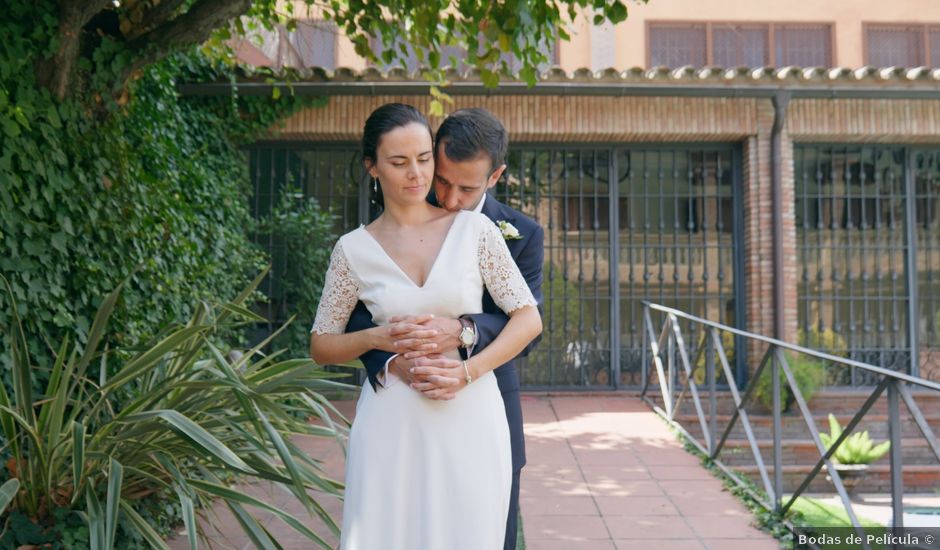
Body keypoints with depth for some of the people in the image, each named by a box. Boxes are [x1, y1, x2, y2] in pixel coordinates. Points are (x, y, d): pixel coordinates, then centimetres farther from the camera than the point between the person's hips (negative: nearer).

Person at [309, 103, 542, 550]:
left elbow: (528, 319, 0)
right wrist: (377, 338, -10)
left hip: (471, 419, 0)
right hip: (391, 424, 0)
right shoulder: (354, 249, 2)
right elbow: (320, 345, 9)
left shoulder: (474, 229, 0)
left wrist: (469, 370, -13)